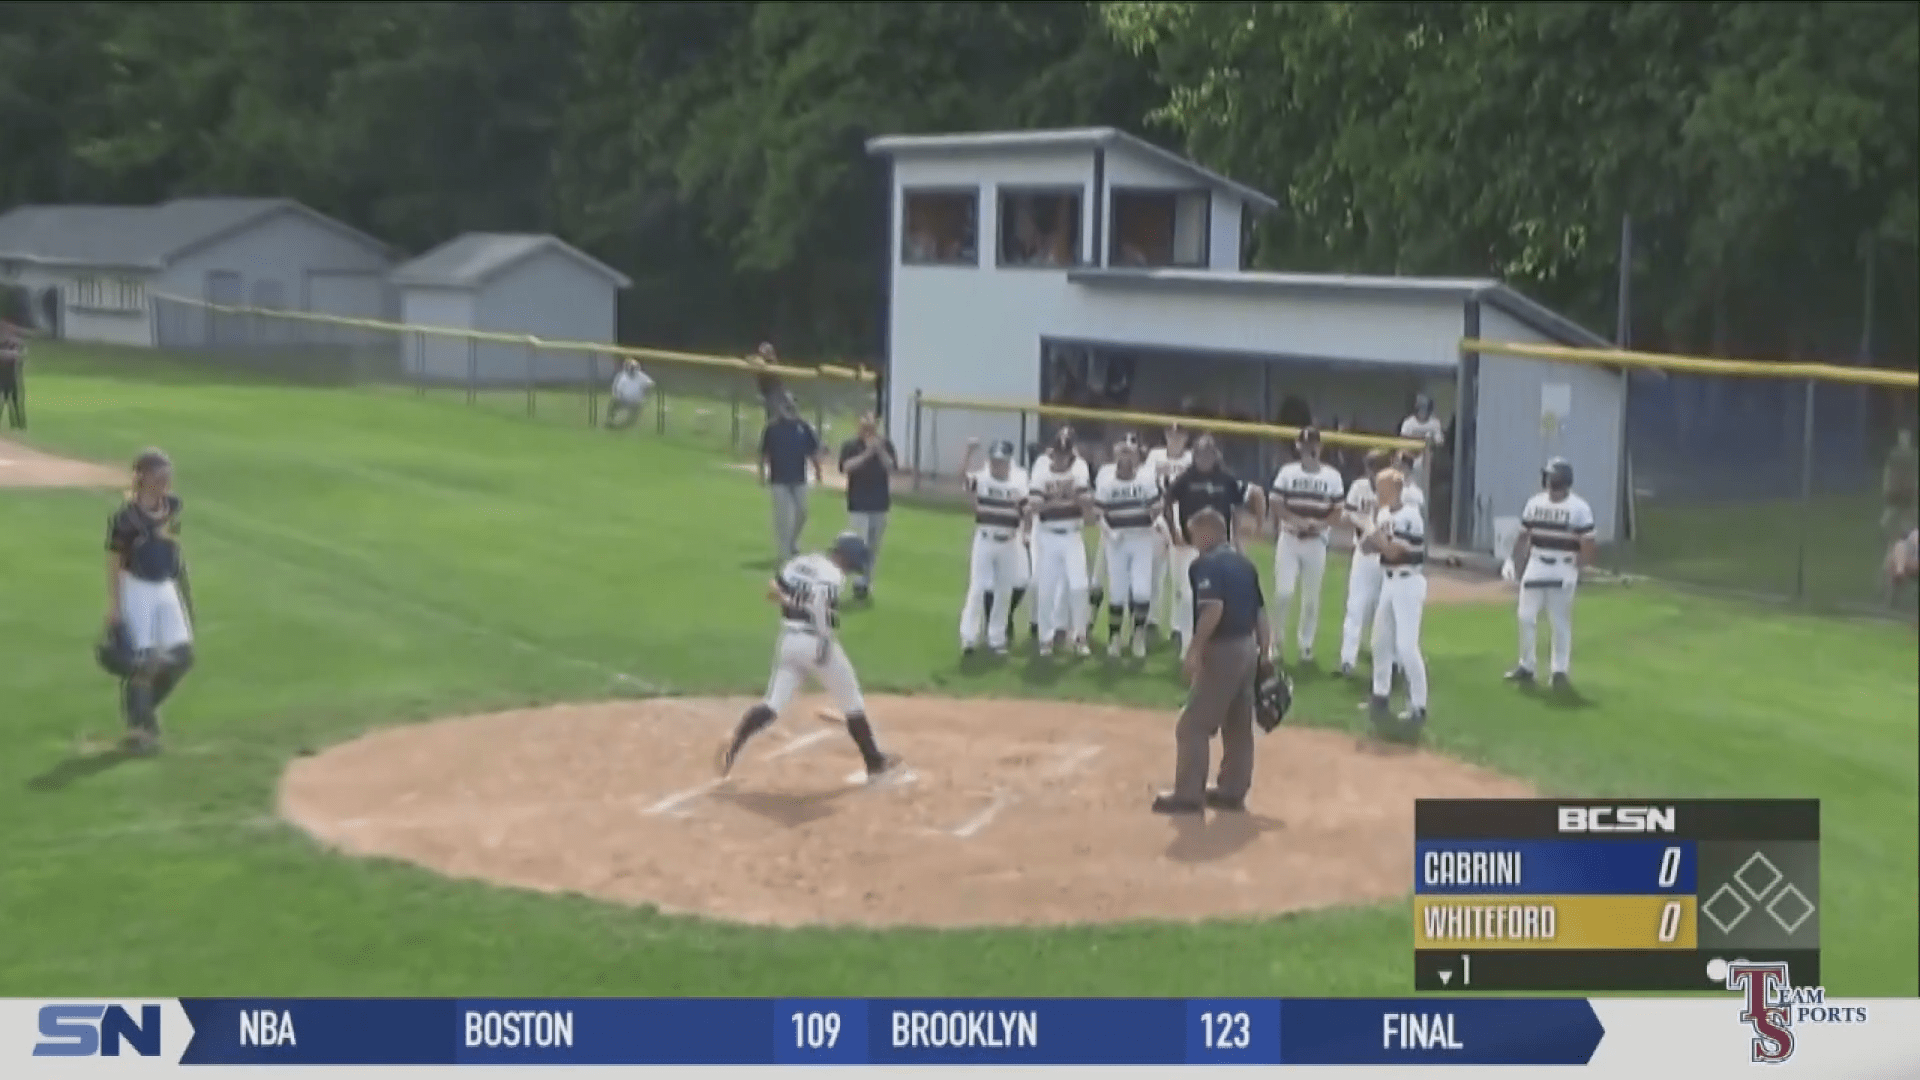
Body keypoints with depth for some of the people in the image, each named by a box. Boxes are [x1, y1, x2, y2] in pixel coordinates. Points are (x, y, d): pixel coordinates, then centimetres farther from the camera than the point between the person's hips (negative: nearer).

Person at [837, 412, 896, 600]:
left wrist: (880, 451, -19)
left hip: (880, 502, 3)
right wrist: (867, 454, -21)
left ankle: (867, 582, 19)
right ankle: (859, 583, -8)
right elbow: (846, 468, -15)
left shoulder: (886, 444, 5)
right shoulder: (851, 445, -2)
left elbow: (891, 468, -5)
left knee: (874, 546, 9)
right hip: (858, 504, -3)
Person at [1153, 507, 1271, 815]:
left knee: (1194, 725, -2)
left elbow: (1214, 608, -26)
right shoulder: (1244, 563, 13)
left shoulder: (1206, 563, -12)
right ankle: (1232, 791, 22)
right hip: (1247, 647, 9)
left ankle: (1188, 794, 0)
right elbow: (1261, 610, 13)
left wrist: (1194, 650, -23)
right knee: (1239, 726, 15)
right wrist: (1265, 653, 17)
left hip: (1222, 650, -9)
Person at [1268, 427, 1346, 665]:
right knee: (1284, 592, -9)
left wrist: (1321, 524, -16)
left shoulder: (1332, 476, 1)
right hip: (1289, 540, -1)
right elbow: (1276, 504, -1)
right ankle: (1277, 637, 11)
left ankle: (1306, 643, 21)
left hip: (1316, 543, 1)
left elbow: (1338, 510, 3)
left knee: (1311, 596, 5)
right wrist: (1297, 521, -17)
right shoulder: (1287, 472, 1)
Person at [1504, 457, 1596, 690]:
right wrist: (1513, 561, 3)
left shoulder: (1579, 508, -9)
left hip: (1563, 570, -4)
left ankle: (1560, 671, 9)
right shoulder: (1535, 503, 6)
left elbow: (1587, 546, -10)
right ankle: (1526, 666, 18)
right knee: (1526, 617, 6)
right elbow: (1523, 537, 13)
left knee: (1561, 621, 0)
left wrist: (1575, 569, -19)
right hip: (1535, 566, 5)